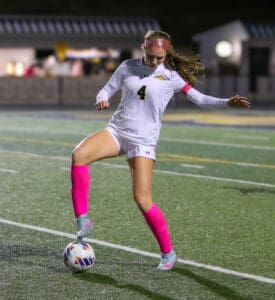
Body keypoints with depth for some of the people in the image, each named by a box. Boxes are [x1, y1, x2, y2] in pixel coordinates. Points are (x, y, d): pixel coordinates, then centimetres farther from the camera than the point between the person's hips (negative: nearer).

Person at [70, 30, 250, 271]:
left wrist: (227, 102, -21)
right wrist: (102, 100, -12)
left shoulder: (171, 76, -3)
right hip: (116, 131, 3)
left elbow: (199, 98, -5)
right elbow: (107, 90, 12)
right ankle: (83, 221, -15)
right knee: (79, 154, -24)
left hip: (143, 141, -3)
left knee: (143, 199, -11)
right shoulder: (128, 67, 5)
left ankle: (168, 253, 7)